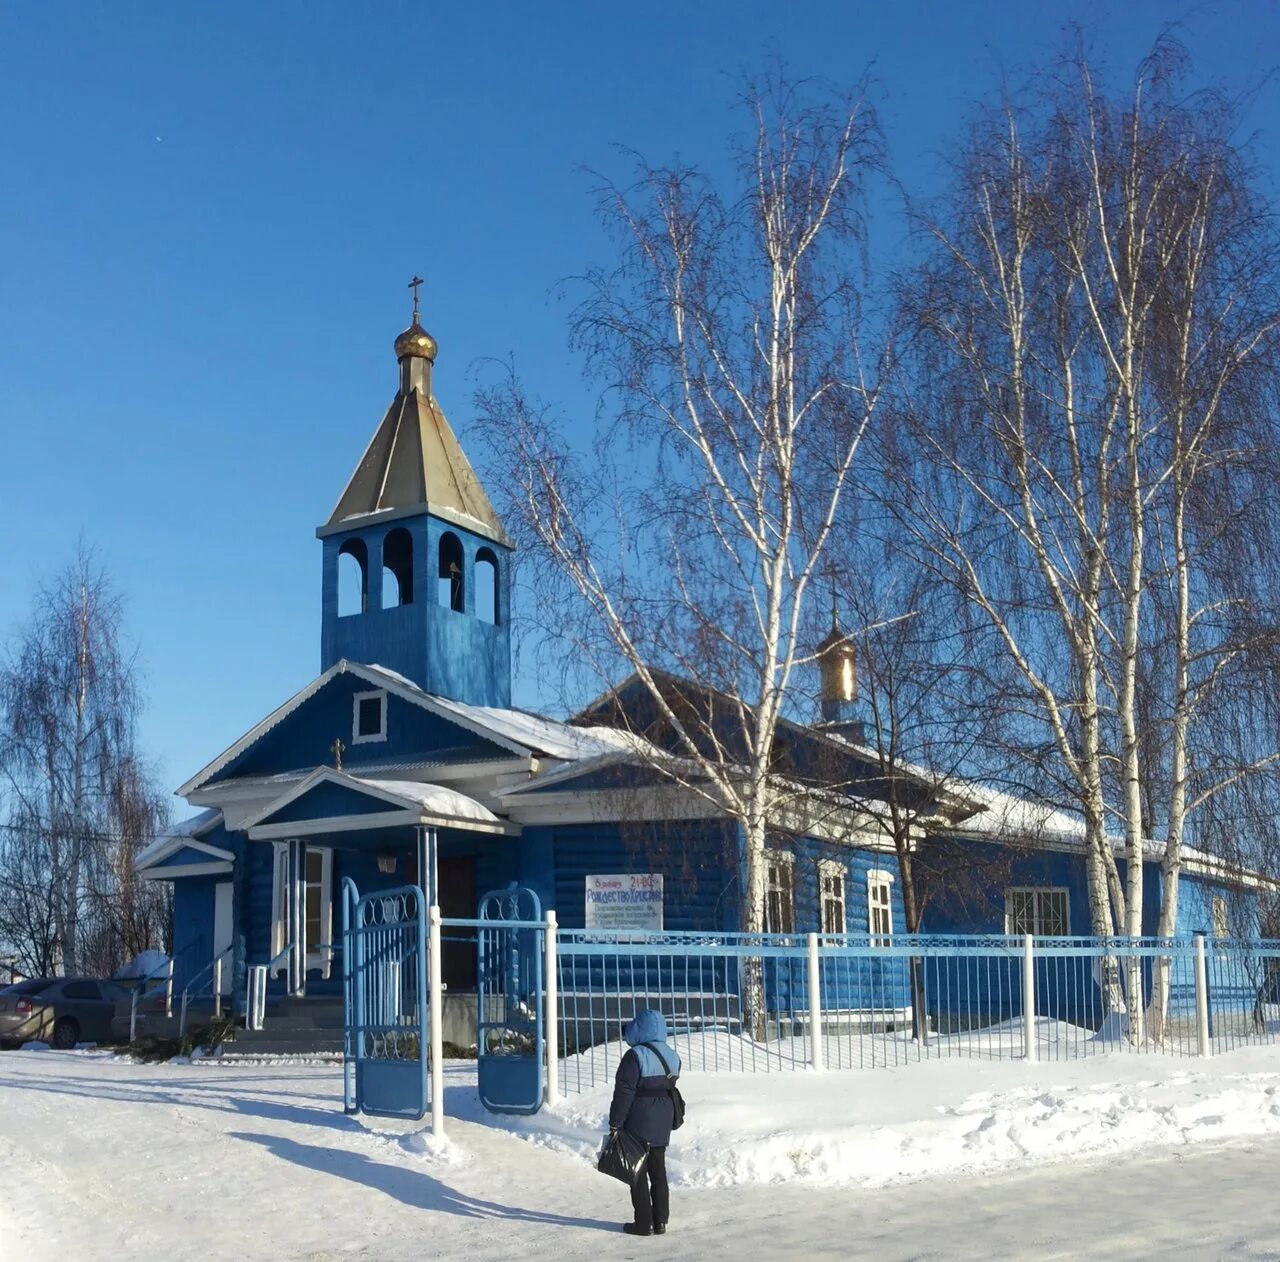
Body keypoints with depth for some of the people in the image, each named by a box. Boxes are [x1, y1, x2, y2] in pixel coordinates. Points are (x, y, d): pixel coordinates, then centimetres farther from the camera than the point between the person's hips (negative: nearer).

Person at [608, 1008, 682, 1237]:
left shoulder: (635, 1056, -18)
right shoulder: (671, 1056, 6)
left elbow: (624, 1092, -17)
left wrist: (615, 1123, -13)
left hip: (639, 1123, -7)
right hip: (663, 1124, 7)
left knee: (637, 1171, 2)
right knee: (658, 1170, 13)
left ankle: (644, 1222, 4)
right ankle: (660, 1220, 15)